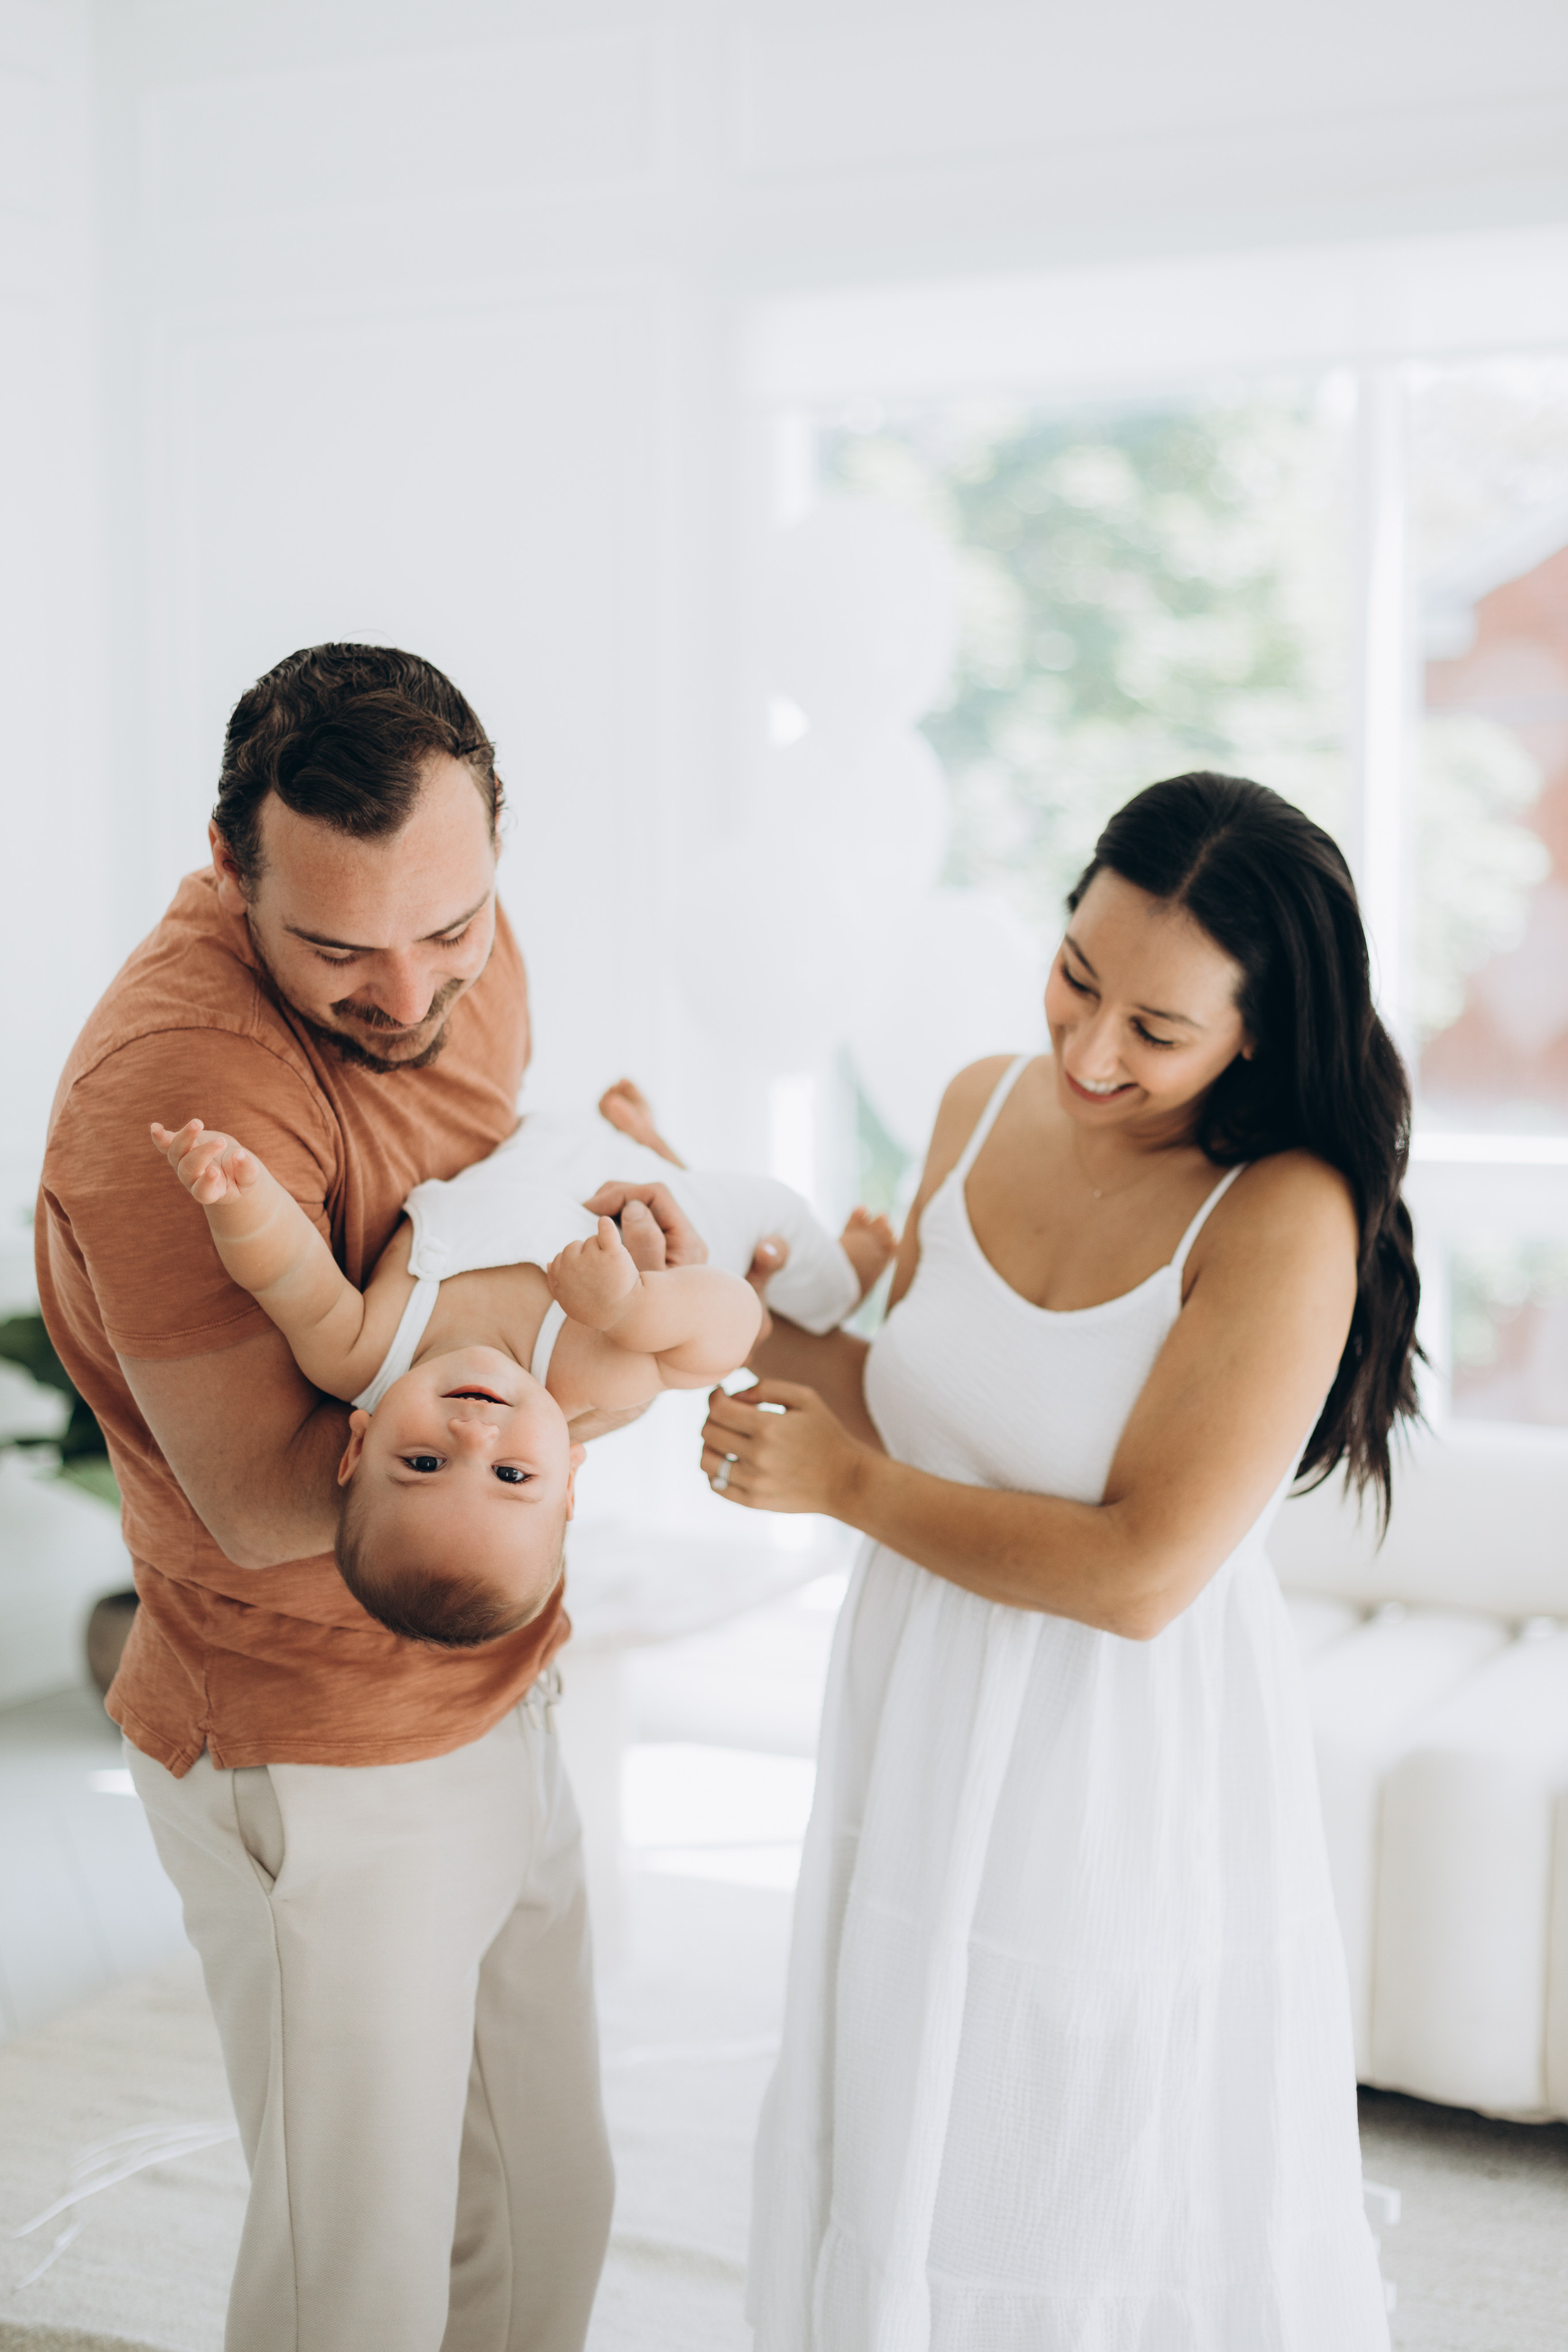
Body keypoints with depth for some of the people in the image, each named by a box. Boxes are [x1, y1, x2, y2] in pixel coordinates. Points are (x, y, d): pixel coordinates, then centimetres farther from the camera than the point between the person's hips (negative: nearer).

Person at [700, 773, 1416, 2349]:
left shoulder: (1285, 1219, -22)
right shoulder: (985, 1109, -2)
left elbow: (1140, 1572, -24)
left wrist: (845, 1486, -16)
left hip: (1125, 1781, -6)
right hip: (926, 1756, 6)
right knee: (899, 2195, 22)